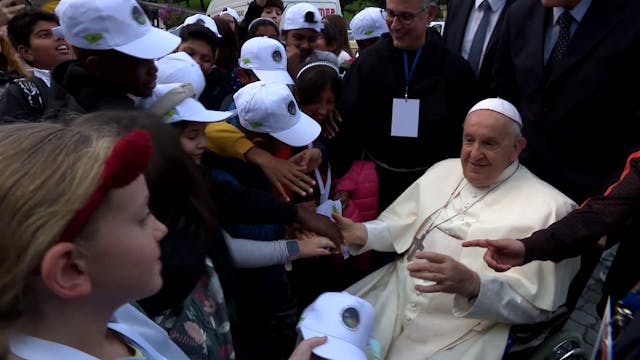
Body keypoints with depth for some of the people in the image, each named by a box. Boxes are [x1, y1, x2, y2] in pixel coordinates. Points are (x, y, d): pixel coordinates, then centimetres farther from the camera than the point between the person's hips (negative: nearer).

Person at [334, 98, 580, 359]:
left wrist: (472, 285, -30)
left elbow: (535, 304, -13)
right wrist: (361, 233, -4)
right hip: (396, 293, 6)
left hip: (463, 334, -5)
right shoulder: (443, 171, 10)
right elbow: (403, 227, 15)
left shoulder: (548, 207, -10)